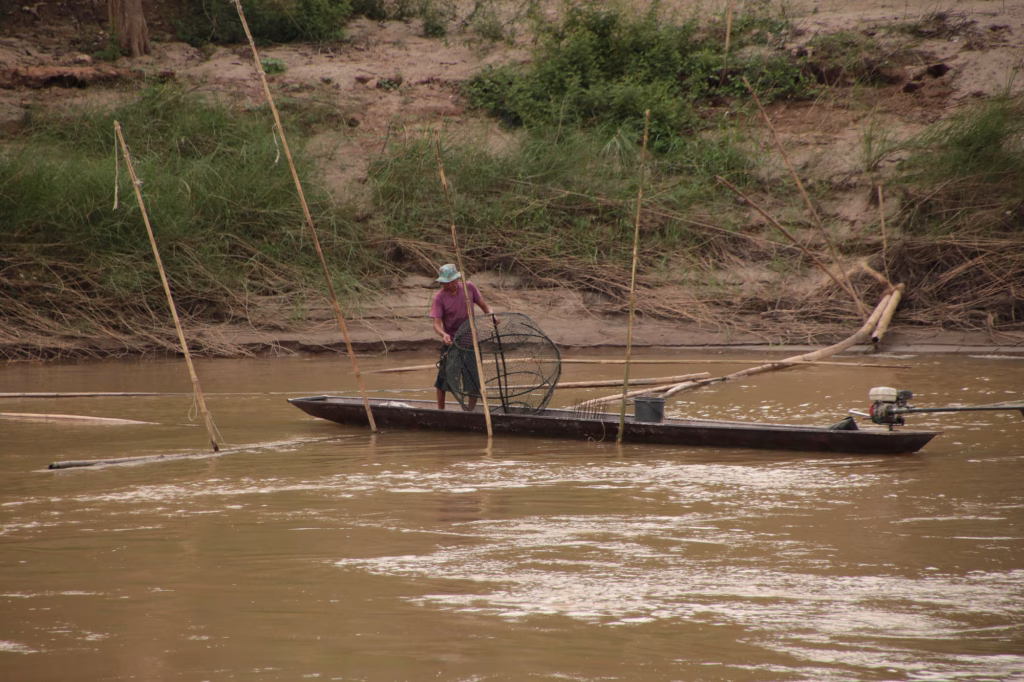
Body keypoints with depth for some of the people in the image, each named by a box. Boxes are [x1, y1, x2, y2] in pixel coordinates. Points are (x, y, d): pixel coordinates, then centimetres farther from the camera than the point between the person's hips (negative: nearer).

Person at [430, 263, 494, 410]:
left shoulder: (469, 287, -5)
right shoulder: (439, 297, -13)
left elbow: (483, 304, 7)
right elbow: (436, 322, -19)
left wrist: (491, 314, -14)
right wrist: (443, 334, -39)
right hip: (450, 341, -2)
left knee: (474, 377, 1)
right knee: (444, 376, 4)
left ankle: (471, 410, 15)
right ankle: (440, 411, 19)